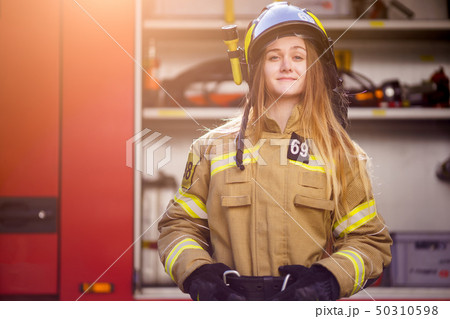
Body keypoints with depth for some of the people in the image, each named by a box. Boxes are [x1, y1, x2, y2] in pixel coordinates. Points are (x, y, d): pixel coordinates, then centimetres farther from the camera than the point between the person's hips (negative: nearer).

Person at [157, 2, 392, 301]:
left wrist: (329, 278, -7)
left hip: (308, 304, 0)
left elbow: (371, 241, 10)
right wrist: (198, 274, -5)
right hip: (229, 299, 0)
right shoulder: (214, 146, 12)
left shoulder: (340, 153, 11)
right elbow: (179, 225, 14)